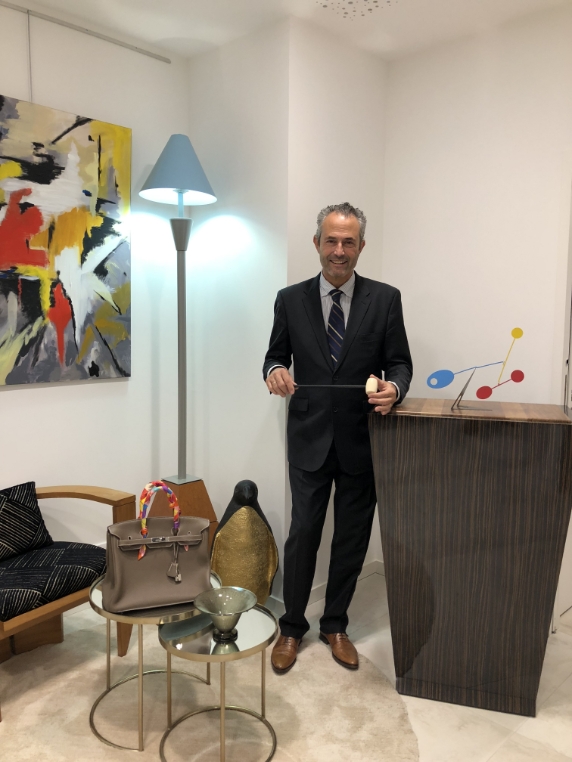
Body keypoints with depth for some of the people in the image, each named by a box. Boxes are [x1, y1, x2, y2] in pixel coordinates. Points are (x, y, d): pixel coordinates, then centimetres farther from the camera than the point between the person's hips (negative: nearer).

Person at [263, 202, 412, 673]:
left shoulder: (385, 299, -1)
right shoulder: (291, 299, 2)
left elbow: (400, 362, 1)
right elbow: (276, 355, 8)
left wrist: (394, 388, -22)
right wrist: (275, 371, -16)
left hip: (362, 440, 1)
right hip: (310, 439, 0)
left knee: (353, 538, 12)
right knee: (303, 534, 5)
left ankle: (335, 625, 33)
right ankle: (292, 627, 27)